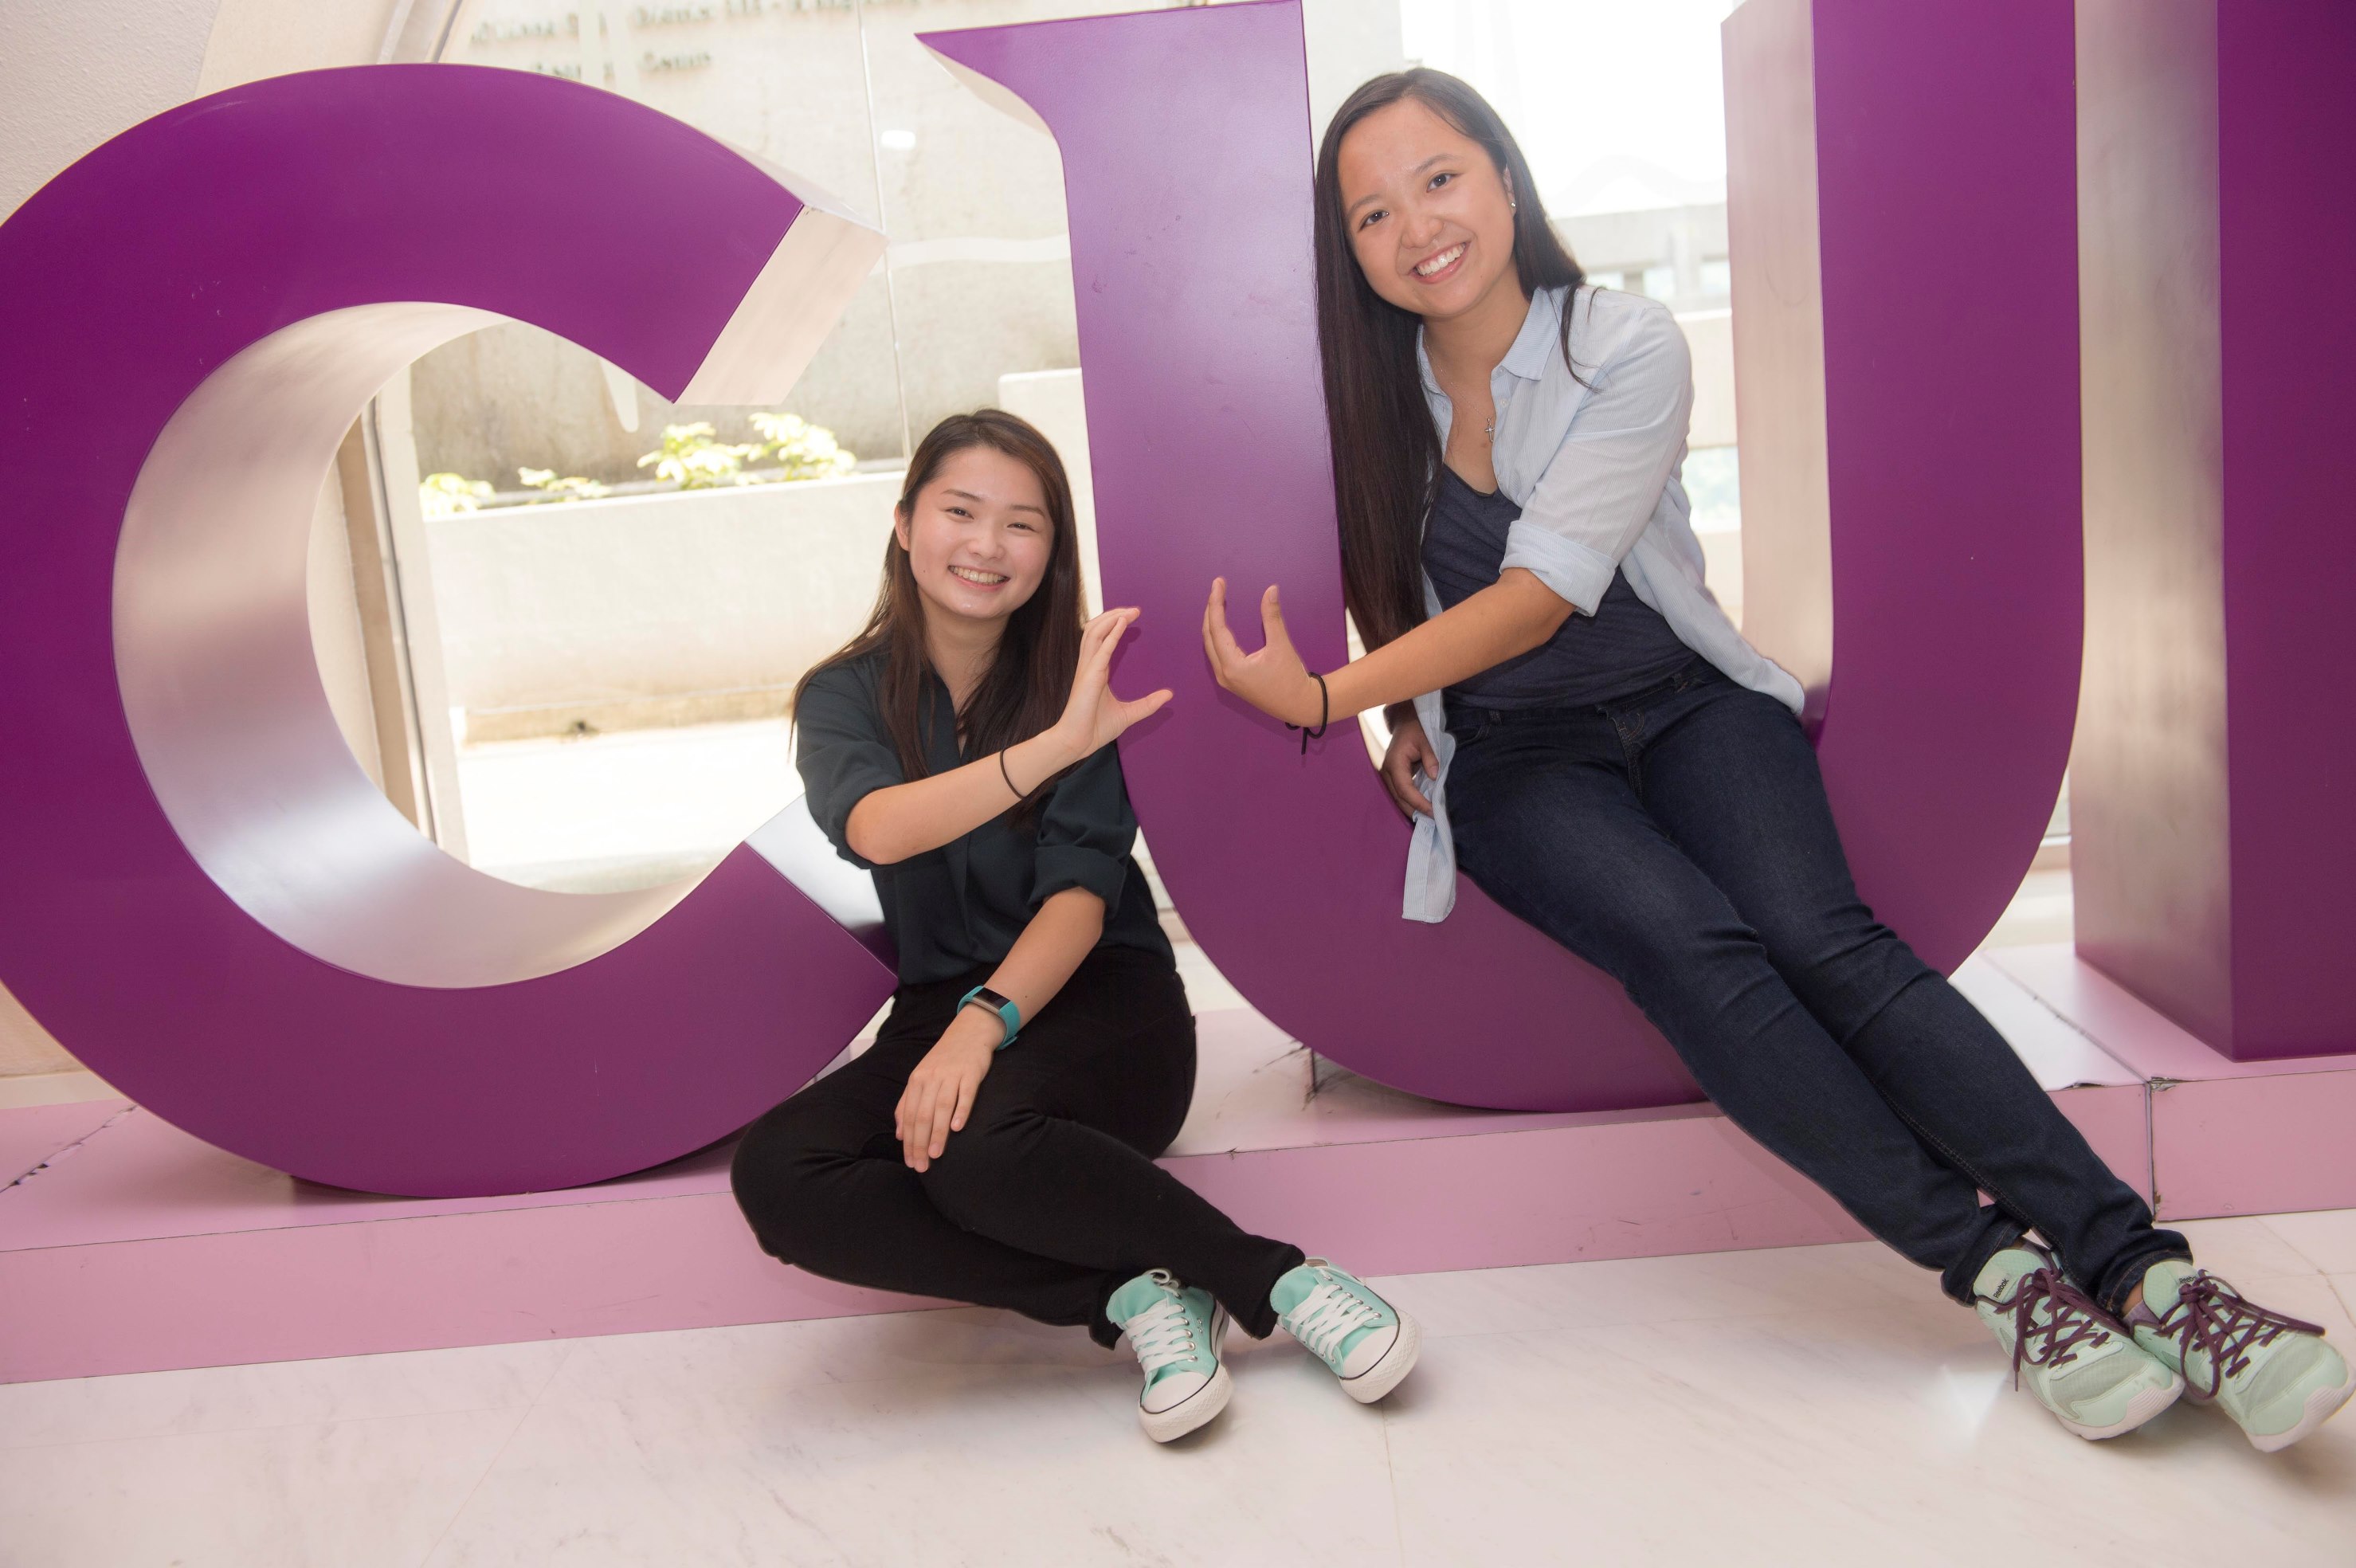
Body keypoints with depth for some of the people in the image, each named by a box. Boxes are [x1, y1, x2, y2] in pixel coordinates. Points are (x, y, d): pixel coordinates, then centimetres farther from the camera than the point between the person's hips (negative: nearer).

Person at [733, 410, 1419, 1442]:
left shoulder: (1071, 679, 1)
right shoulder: (845, 695, 4)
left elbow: (1081, 896, -10)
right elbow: (879, 830, -20)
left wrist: (986, 1019, -29)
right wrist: (1057, 747, -34)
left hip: (1099, 998, -3)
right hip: (944, 1011, 3)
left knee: (976, 1143, -37)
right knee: (773, 1174, -27)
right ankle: (1131, 1297, -25)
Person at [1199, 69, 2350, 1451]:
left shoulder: (1628, 348, -8)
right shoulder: (1373, 396, 0)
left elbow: (1540, 596, -16)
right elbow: (1379, 585, 18)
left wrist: (1326, 698, -23)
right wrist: (1409, 715, 3)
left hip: (1685, 704, 0)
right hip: (1512, 755, 1)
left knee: (1822, 939, -27)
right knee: (1690, 944, -29)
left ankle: (2144, 1270, -27)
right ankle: (1998, 1268, -27)